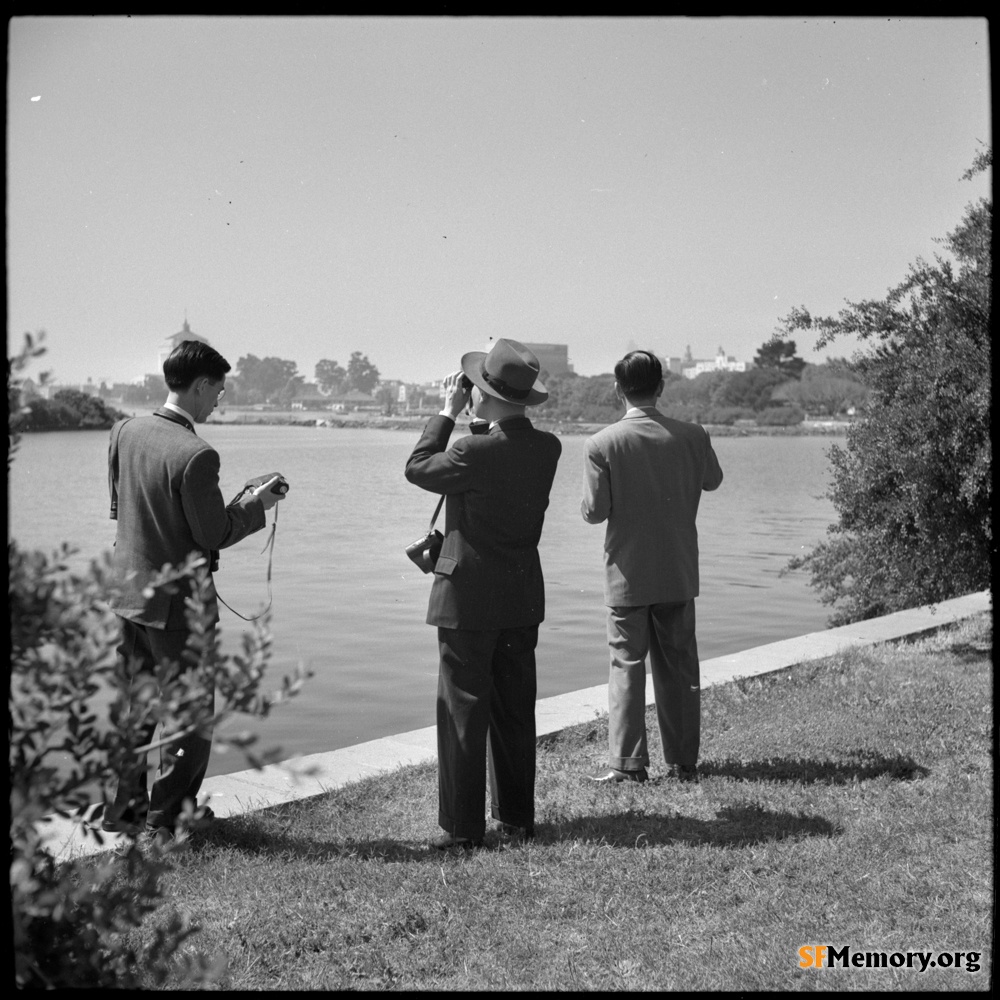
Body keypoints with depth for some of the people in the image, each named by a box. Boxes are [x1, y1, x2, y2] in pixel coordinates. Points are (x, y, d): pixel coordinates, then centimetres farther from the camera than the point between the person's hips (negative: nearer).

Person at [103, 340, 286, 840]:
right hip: (176, 602, -8)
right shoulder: (195, 455, -24)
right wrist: (256, 504, -2)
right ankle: (168, 816, 20)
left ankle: (125, 806, 30)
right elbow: (214, 535, -19)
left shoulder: (125, 431, 0)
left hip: (128, 592, 8)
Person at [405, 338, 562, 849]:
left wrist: (448, 412, 4)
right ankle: (517, 816, 24)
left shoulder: (476, 451, -20)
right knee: (515, 710, 15)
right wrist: (478, 418, 10)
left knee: (463, 711, 3)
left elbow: (418, 468, -4)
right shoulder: (547, 447, 0)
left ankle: (462, 827, 9)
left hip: (469, 596, -6)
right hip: (523, 599, 7)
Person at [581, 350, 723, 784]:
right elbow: (712, 480, 14)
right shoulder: (692, 436, -4)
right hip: (679, 573, 3)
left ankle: (627, 762, 6)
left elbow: (594, 511, -12)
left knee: (626, 666, 6)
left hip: (627, 574, -2)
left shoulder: (601, 444, -14)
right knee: (679, 667, 11)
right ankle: (683, 761, 18)